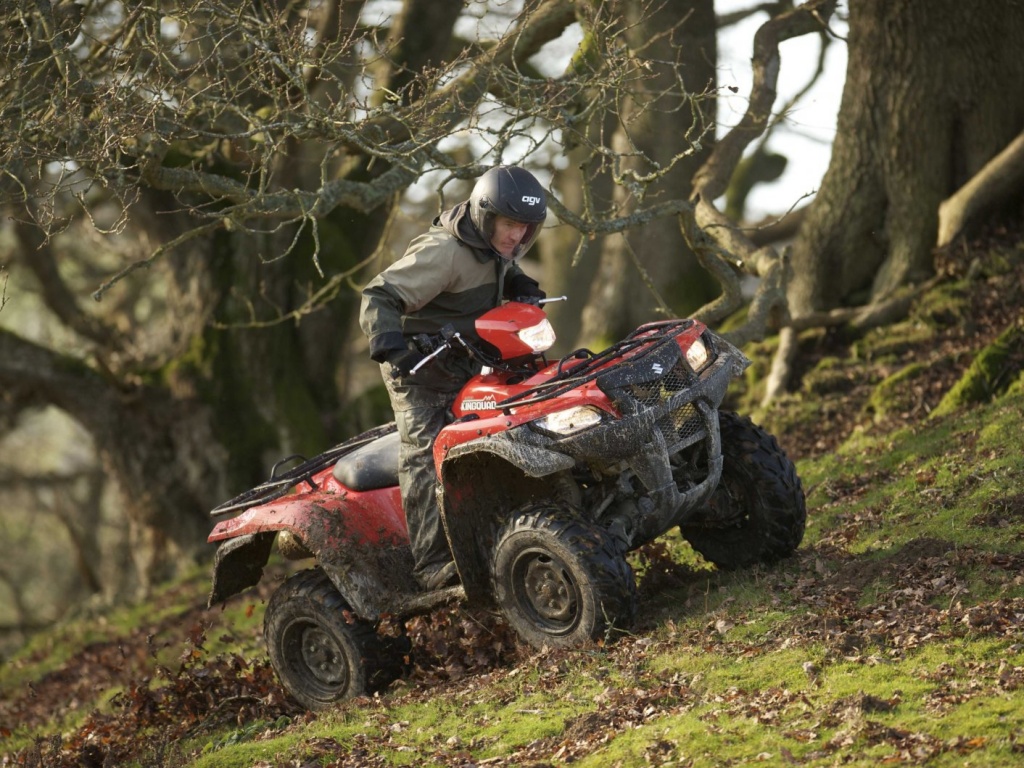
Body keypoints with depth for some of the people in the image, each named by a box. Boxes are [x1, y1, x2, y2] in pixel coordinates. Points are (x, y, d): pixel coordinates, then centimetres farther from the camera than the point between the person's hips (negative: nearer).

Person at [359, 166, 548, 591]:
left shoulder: (494, 248, 2)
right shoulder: (444, 253, -24)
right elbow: (378, 299, -27)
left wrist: (523, 287, 5)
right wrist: (391, 348, -42)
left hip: (464, 360, 8)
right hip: (419, 364, -8)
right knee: (425, 455, -18)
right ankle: (433, 564, -25)